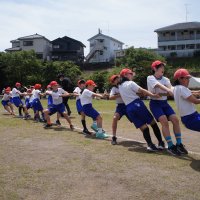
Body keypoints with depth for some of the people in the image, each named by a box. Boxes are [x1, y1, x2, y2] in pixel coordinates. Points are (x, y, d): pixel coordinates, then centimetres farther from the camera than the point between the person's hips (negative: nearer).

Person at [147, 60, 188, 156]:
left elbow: (171, 89, -11)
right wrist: (168, 91, -44)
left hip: (164, 103, 5)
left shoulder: (165, 79, 6)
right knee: (164, 122, -20)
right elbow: (159, 85, -26)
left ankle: (179, 144, 0)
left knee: (175, 119, -10)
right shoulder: (150, 78, -7)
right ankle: (170, 146, -14)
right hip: (155, 103, -5)